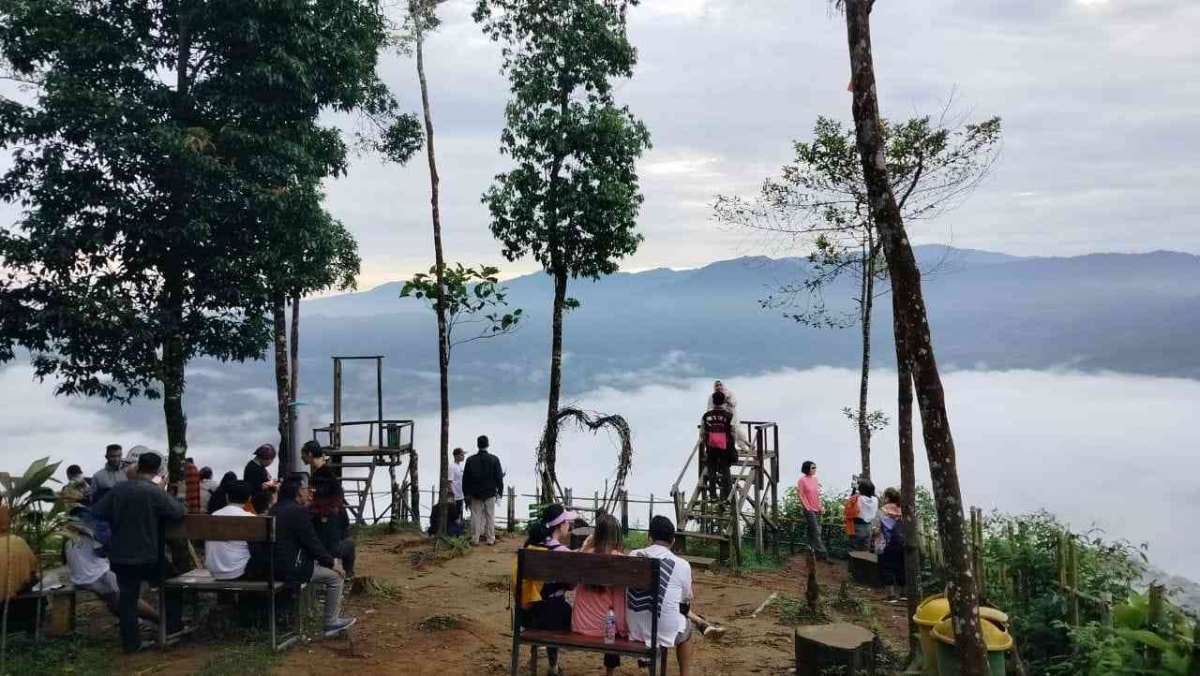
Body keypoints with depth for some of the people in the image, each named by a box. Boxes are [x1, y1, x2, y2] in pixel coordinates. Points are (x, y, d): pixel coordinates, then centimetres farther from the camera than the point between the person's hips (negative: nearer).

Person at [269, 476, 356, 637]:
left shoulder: (276, 509, 13)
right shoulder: (297, 511, -18)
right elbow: (312, 543, -15)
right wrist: (332, 563, -5)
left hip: (276, 564, 10)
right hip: (290, 569, -10)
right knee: (336, 575, 0)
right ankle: (331, 623, 7)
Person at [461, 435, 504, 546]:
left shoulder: (470, 460, -1)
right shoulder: (494, 459, -6)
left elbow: (465, 478, 3)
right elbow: (499, 477, -3)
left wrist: (466, 493, 10)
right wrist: (500, 490, 8)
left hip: (475, 493, 1)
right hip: (490, 493, -1)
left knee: (476, 516, 5)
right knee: (490, 516, 6)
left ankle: (475, 539, 7)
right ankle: (490, 539, 9)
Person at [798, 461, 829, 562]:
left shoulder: (815, 479, 10)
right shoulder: (802, 480, -9)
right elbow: (801, 496, -9)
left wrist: (821, 506, 7)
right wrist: (808, 508, -13)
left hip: (817, 509, 6)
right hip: (809, 510, -6)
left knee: (813, 531, 10)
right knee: (816, 532, -8)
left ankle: (813, 552, 17)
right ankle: (823, 554, -9)